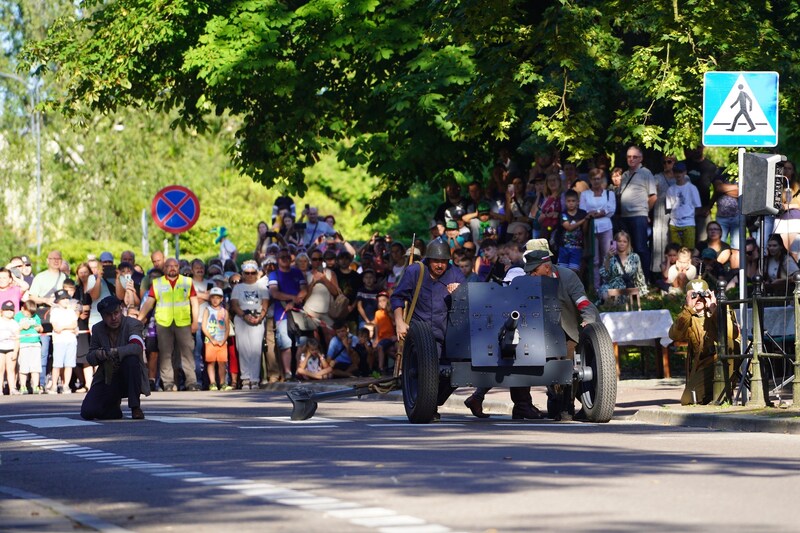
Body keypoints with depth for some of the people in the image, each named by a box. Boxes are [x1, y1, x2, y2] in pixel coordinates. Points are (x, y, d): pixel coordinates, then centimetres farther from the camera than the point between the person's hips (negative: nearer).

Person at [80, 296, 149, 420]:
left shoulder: (133, 324, -11)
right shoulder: (97, 329, 3)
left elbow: (137, 347, -31)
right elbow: (90, 358, 8)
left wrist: (115, 352, -47)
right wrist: (97, 355, -18)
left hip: (128, 377, -4)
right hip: (107, 380, 4)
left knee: (131, 360, -38)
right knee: (87, 412, -17)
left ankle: (135, 407, -22)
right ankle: (114, 406, 19)